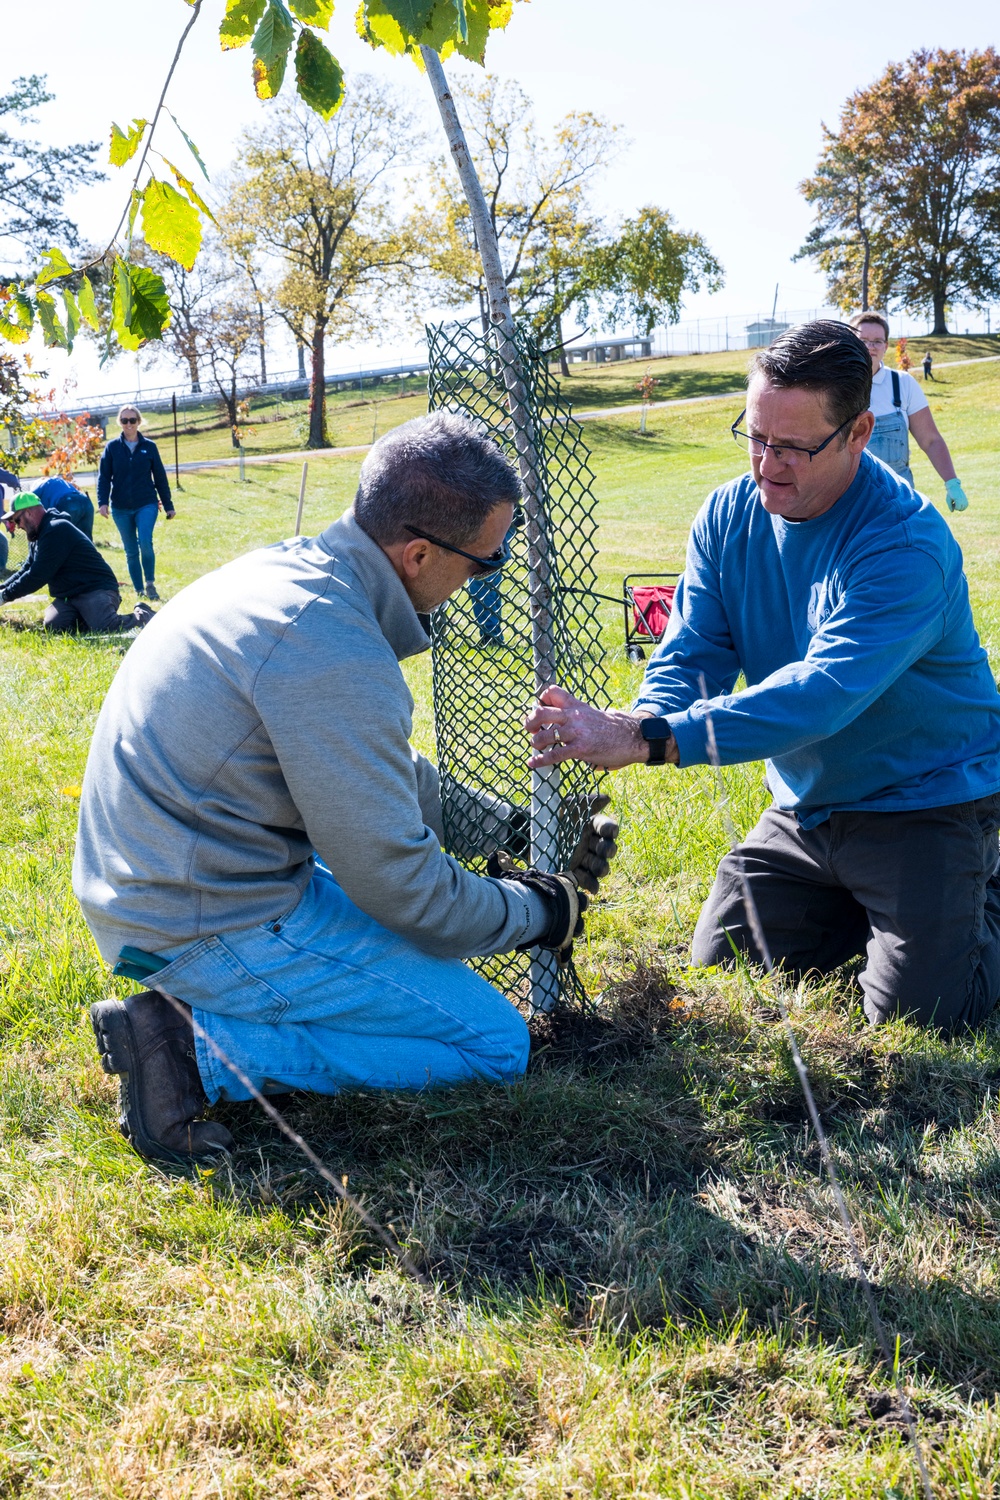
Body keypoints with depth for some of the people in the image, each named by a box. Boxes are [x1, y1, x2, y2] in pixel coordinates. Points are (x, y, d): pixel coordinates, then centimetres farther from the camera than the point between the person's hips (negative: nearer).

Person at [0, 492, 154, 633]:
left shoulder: (56, 530, -16)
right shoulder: (40, 535, 18)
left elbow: (37, 575, -19)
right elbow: (27, 569, 26)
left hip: (96, 591, -9)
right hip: (68, 598, 9)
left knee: (105, 627, -33)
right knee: (52, 625, -20)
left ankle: (141, 615, -3)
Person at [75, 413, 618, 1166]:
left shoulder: (287, 567, 4)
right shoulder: (334, 657, -26)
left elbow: (382, 772, 17)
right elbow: (402, 887, -18)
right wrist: (545, 912, -1)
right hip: (205, 928, -9)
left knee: (421, 790, 25)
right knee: (497, 1042, -5)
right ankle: (201, 1048, -8)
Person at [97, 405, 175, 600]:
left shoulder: (149, 447, 2)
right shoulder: (112, 447, 1)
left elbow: (160, 477, 6)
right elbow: (103, 477, 1)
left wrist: (168, 506, 7)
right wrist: (102, 502, -13)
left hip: (146, 505, -1)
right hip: (121, 508, 1)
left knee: (145, 542, -21)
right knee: (131, 551, 6)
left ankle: (150, 583, -4)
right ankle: (139, 590, 14)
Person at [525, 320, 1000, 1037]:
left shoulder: (906, 543, -27)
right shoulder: (728, 516, -4)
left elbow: (823, 691, -39)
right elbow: (692, 653, -10)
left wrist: (651, 741, -48)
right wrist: (633, 722, -35)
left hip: (923, 797, -6)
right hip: (806, 804, 7)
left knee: (916, 1008, -13)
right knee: (722, 963, 9)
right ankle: (865, 904, 30)